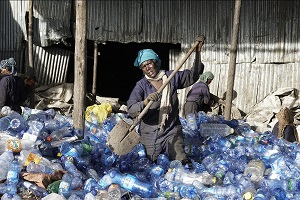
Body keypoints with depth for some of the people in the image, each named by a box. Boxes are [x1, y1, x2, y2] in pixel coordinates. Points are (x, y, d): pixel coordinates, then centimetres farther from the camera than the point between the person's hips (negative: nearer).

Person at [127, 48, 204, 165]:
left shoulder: (172, 77, 4)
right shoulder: (141, 85, -6)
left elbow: (193, 75, 13)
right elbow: (131, 110, -18)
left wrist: (197, 53, 3)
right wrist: (145, 102, -38)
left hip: (172, 131, 1)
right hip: (150, 133, -1)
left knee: (182, 163, -12)